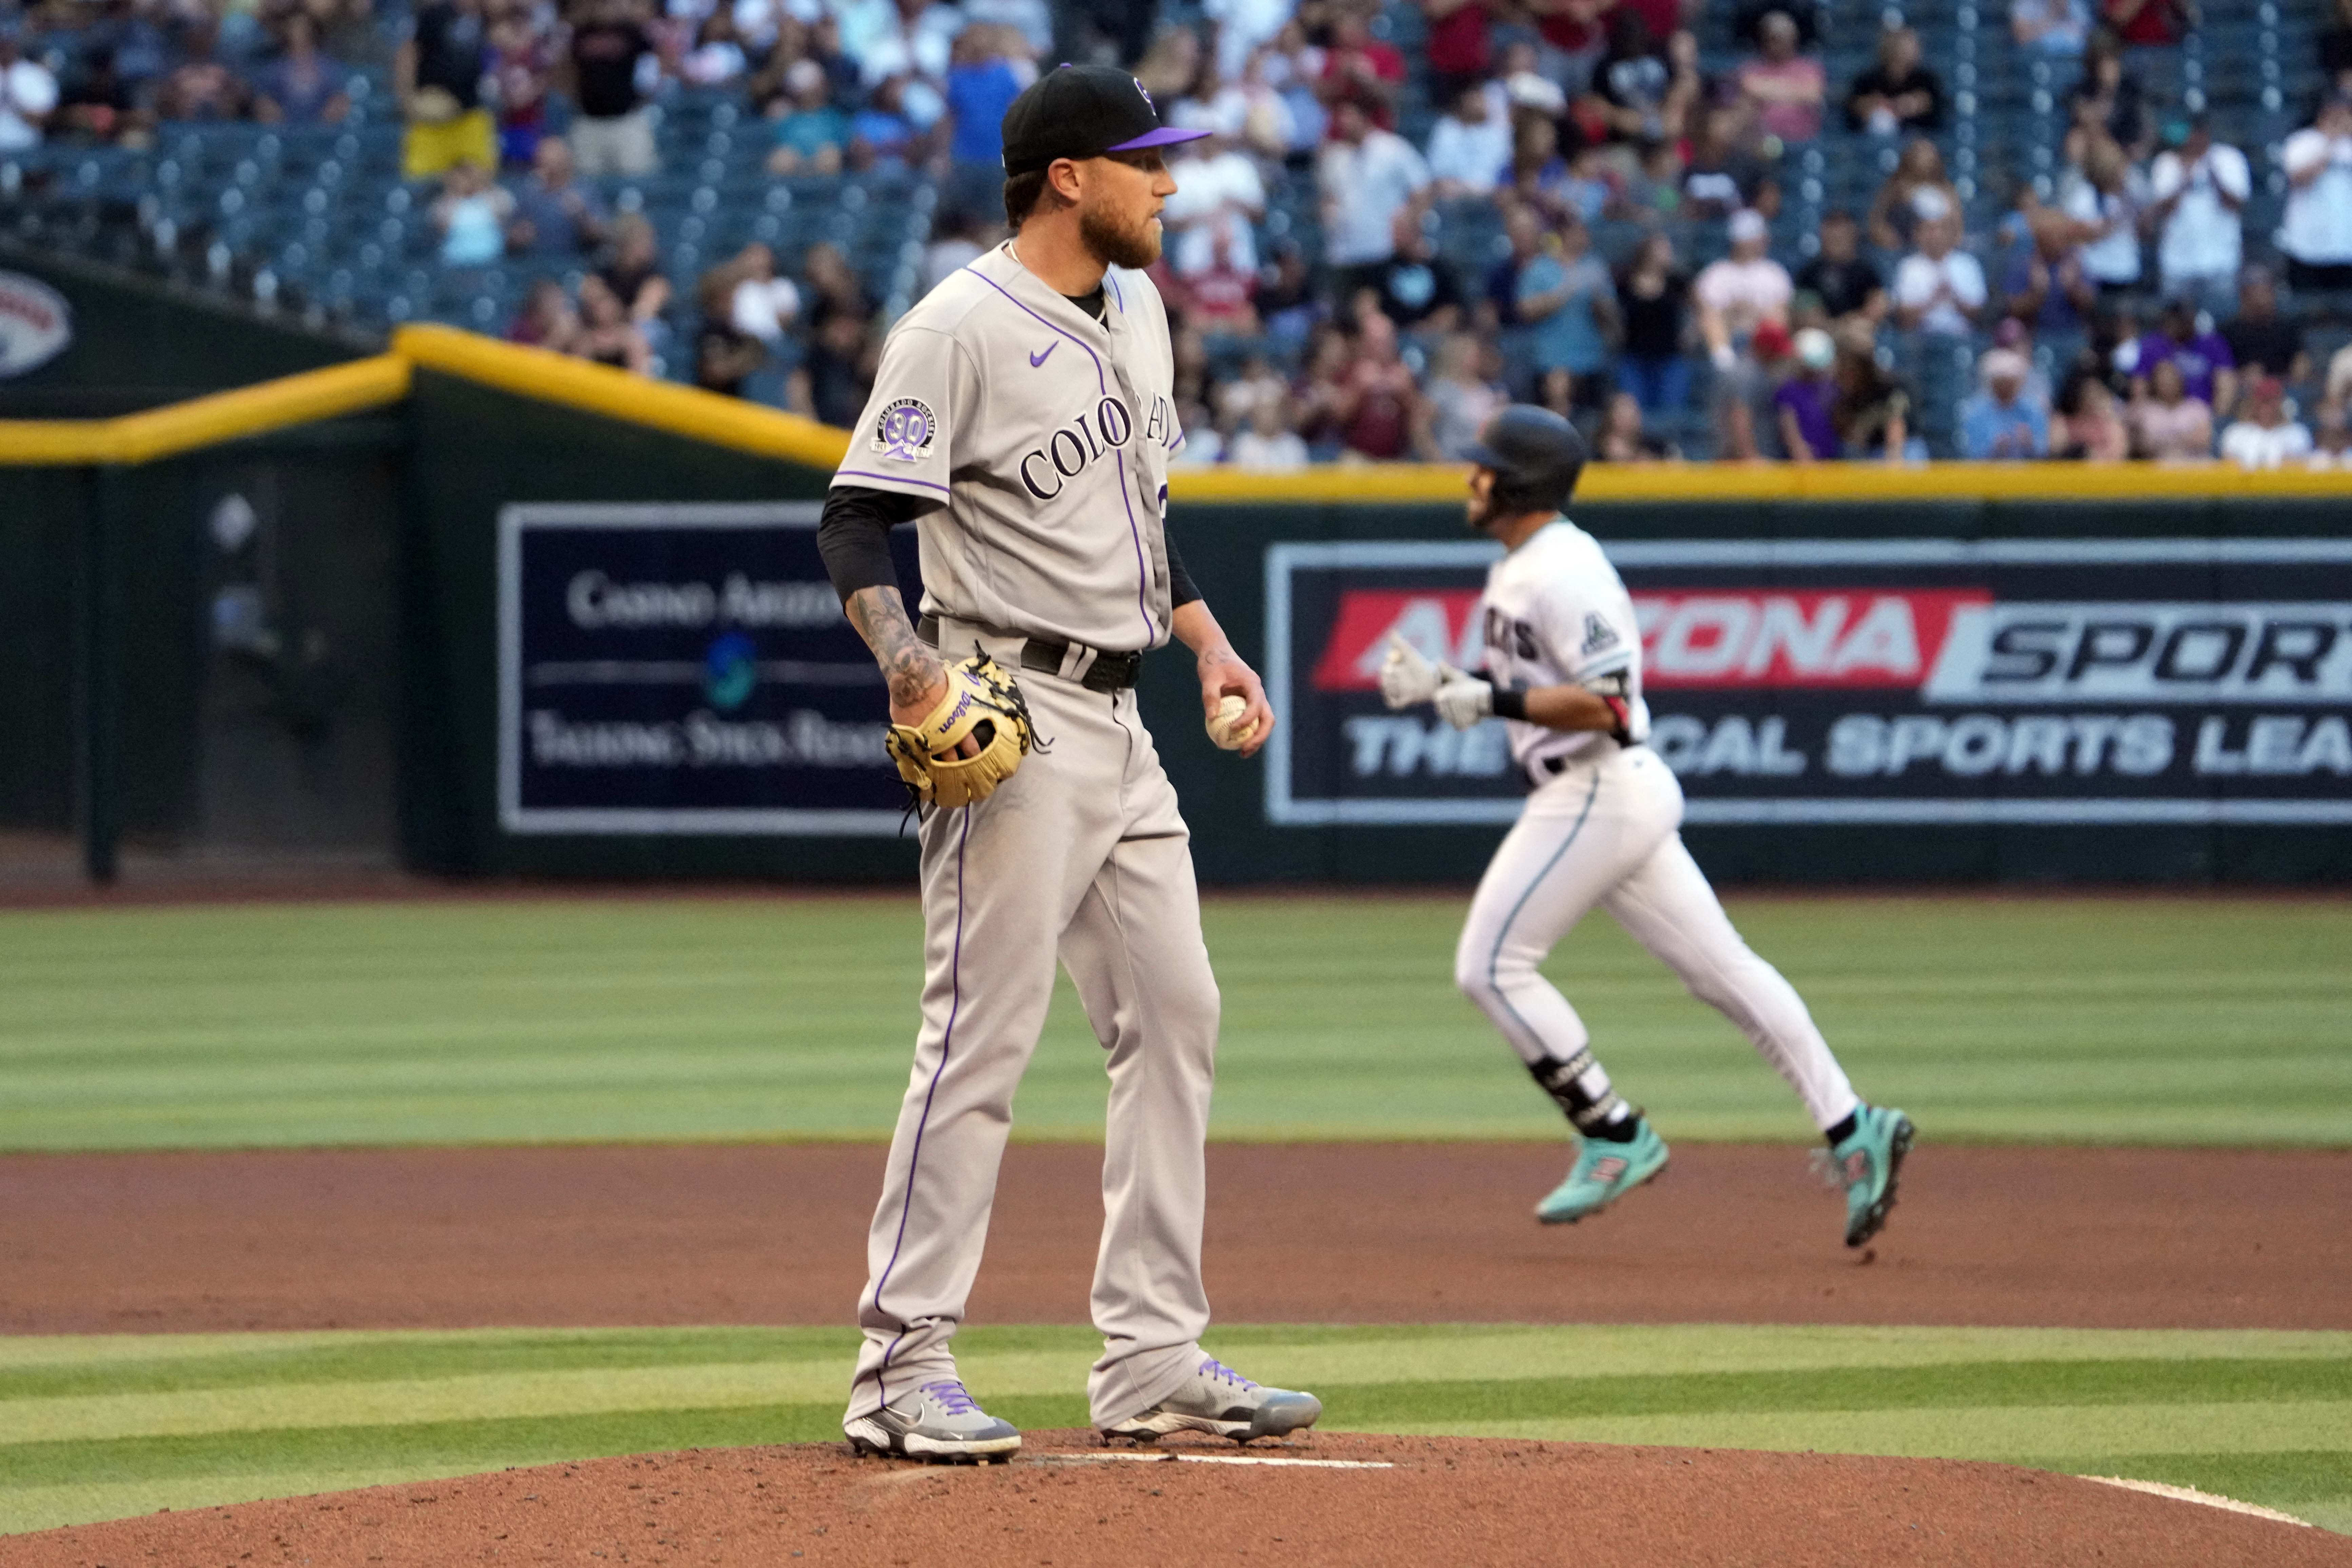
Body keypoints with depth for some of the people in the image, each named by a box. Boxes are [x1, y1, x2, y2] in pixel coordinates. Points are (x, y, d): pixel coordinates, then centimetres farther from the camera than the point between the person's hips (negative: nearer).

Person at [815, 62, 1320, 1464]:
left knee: (1176, 1016, 8)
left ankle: (1154, 1360, 13)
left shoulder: (1137, 310, 15)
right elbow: (857, 521, -17)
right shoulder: (961, 331, -13)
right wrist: (908, 662, -32)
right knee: (986, 1032, -11)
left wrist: (1209, 642, 17)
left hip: (1119, 722, 9)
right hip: (1012, 719, -9)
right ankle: (905, 1367, -8)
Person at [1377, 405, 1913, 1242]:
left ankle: (1616, 1136, -2)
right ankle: (1852, 1131, 3)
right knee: (1721, 968, 7)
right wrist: (1439, 682, 10)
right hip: (1593, 795, 10)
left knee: (1492, 965, -6)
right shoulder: (1516, 566, 16)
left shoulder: (1564, 571, -16)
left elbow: (1605, 703, -23)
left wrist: (1491, 701, -21)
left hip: (1601, 789, -10)